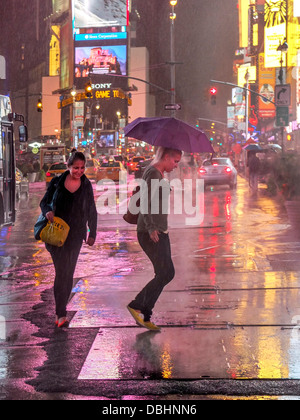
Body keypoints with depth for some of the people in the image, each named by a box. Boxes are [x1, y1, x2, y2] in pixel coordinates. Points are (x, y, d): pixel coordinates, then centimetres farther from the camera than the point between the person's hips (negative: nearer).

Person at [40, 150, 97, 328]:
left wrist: (92, 233, 8)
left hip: (76, 234, 1)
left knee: (68, 273, 1)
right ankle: (61, 313, -10)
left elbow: (92, 211, 12)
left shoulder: (86, 186, 6)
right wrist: (48, 211, -14)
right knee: (62, 271, -10)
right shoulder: (57, 182, 2)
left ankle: (60, 312, 12)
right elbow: (44, 202, 8)